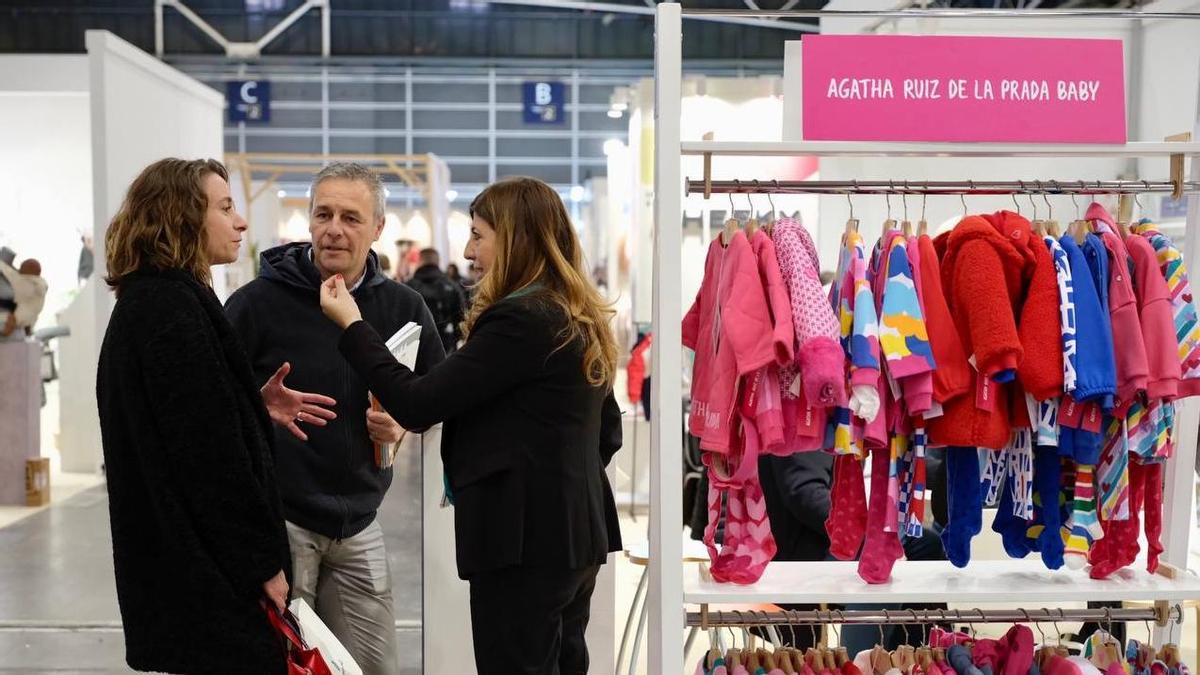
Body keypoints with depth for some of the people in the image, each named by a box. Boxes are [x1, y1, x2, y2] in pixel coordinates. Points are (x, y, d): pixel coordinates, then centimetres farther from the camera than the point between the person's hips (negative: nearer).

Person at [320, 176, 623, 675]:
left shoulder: (520, 320, -18)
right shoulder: (579, 318, 11)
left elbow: (416, 406, -18)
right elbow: (608, 431, 18)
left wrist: (351, 324, -9)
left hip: (523, 539, -9)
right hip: (575, 534, 9)